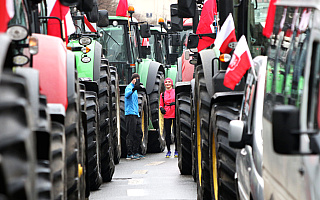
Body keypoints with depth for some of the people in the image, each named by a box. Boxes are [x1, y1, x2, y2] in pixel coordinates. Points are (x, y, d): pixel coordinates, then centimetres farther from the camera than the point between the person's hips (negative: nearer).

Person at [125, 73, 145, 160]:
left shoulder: (135, 89, 22)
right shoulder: (129, 87, -6)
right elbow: (126, 95, -30)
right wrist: (133, 89, -48)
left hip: (136, 115, 9)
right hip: (130, 114, -9)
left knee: (139, 133, 10)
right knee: (131, 134, -9)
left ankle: (135, 152, 17)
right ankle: (129, 154, -9)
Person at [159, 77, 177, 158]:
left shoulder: (176, 92, 4)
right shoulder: (163, 94, 12)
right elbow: (161, 105, 16)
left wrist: (175, 103, -16)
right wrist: (161, 109, -5)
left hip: (175, 114, -2)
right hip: (167, 115, 2)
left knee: (176, 133, -1)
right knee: (167, 133, 1)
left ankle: (176, 151, 6)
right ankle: (168, 151, 8)